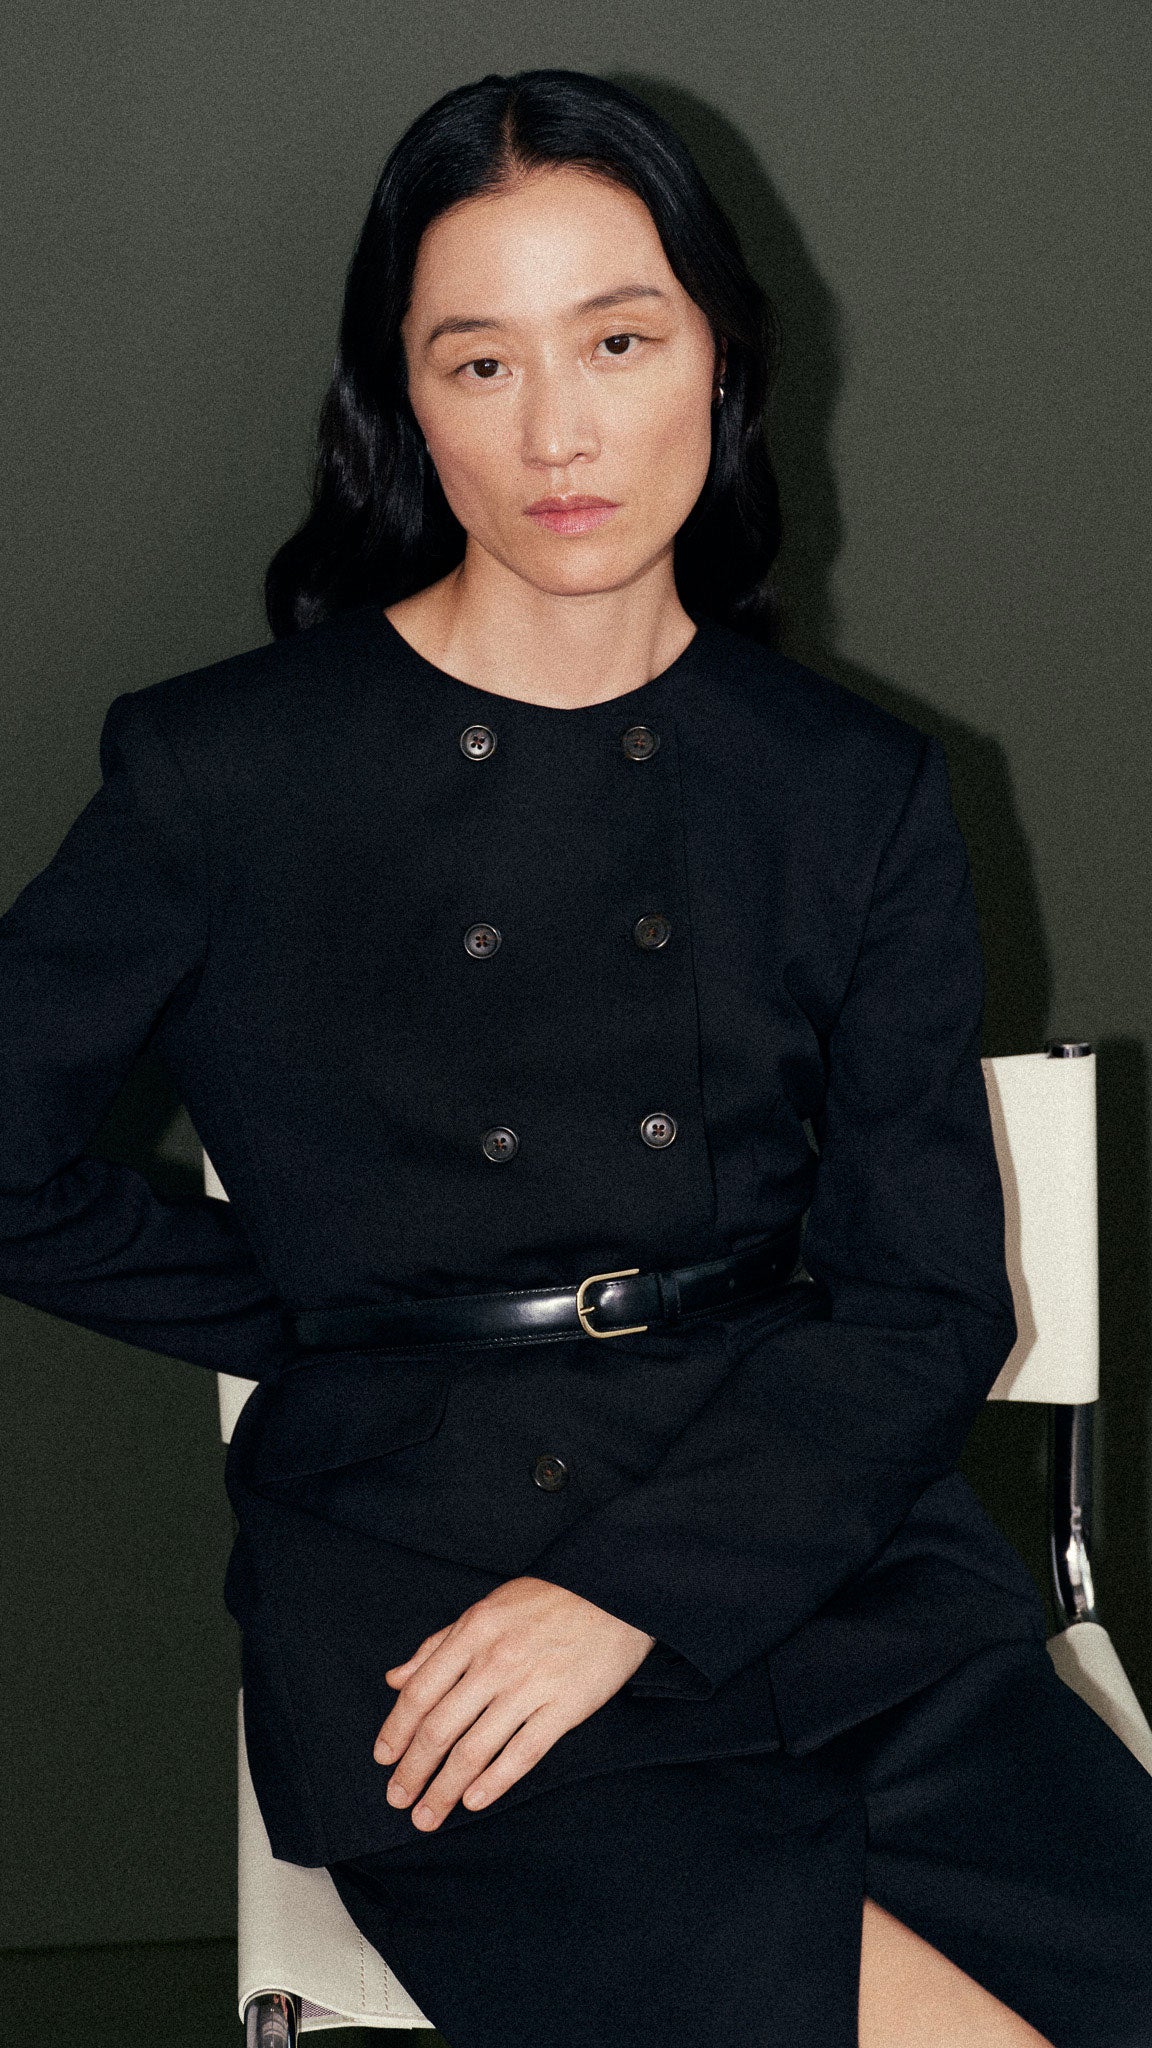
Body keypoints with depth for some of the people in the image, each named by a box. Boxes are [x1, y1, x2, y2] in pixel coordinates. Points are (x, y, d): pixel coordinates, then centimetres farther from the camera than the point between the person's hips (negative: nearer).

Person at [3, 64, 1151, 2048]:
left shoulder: (860, 797, 10)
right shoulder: (228, 772, 3)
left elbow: (928, 1305, 5)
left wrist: (629, 1590, -9)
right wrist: (329, 1325, 8)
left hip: (813, 1541, 3)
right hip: (412, 1567, -3)